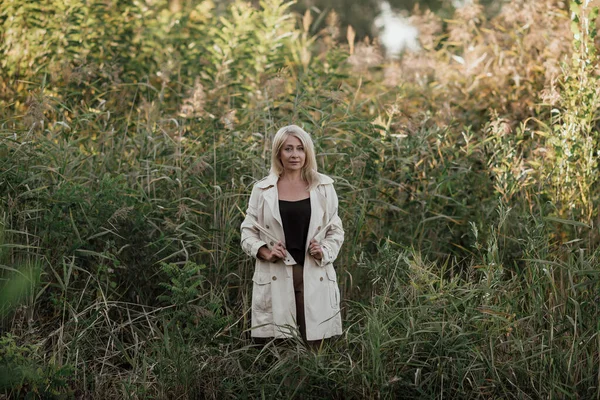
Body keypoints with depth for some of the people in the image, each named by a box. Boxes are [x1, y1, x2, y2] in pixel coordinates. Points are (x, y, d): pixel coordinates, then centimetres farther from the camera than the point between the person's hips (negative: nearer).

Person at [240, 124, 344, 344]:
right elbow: (248, 231, 9)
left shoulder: (324, 187, 7)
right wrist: (264, 252, -9)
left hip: (314, 277, 1)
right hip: (276, 279, 0)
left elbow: (336, 230, 12)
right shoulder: (263, 189, 6)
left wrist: (325, 251, -6)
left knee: (316, 345, -1)